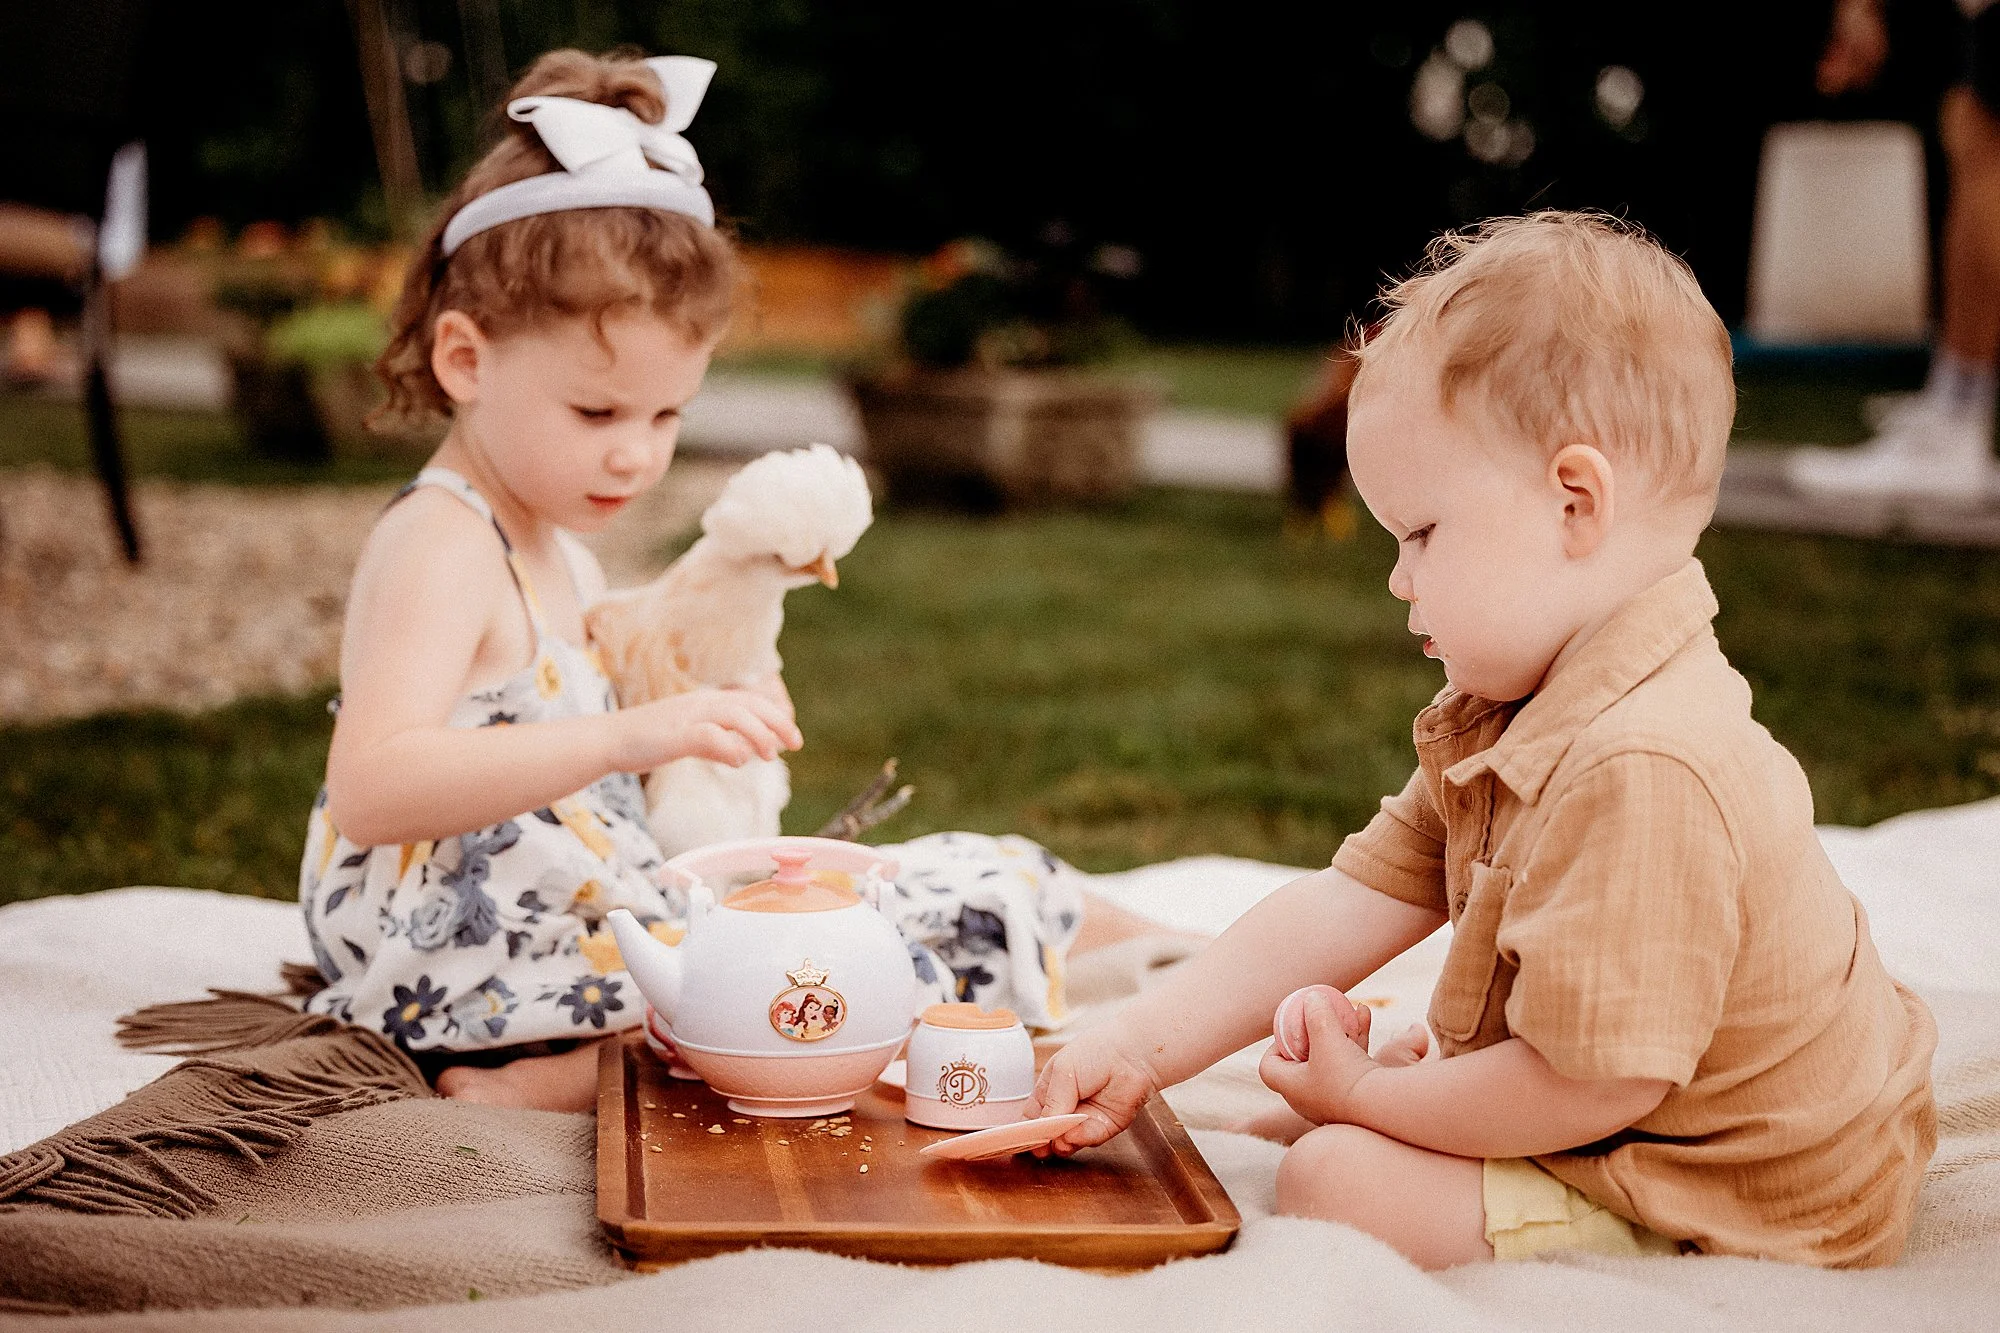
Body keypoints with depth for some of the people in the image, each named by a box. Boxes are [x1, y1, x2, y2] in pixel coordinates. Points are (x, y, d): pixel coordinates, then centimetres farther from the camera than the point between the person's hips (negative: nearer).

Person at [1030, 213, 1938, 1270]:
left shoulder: (1644, 772, -33)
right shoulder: (1507, 718, 2)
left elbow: (1585, 1087, -30)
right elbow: (1346, 906, 1)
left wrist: (1368, 1095, -13)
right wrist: (1135, 1051, -5)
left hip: (1744, 1222, -10)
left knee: (1336, 1181, -16)